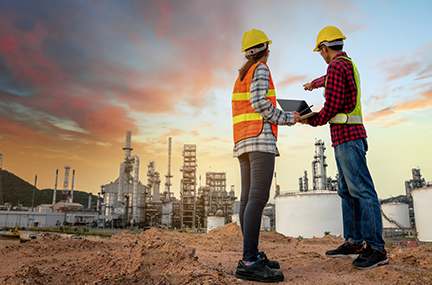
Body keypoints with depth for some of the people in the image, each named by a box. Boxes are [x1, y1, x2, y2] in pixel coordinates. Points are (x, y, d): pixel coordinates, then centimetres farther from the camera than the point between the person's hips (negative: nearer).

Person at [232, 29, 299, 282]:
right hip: (260, 137, -10)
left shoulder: (242, 75, 26)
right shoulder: (260, 68, 0)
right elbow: (259, 101, -14)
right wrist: (287, 119, -4)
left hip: (243, 141, 10)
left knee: (249, 198, 3)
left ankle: (252, 255, 5)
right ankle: (249, 262, -23)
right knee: (258, 197, -18)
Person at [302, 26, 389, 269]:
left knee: (362, 189, -11)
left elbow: (332, 105, -17)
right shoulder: (348, 65, 22)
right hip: (349, 135, 10)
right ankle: (354, 243, 14)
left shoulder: (336, 66, -9)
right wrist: (314, 84, 63)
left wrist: (312, 121, -1)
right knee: (347, 191, 10)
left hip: (346, 134, -10)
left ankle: (376, 248, -9)